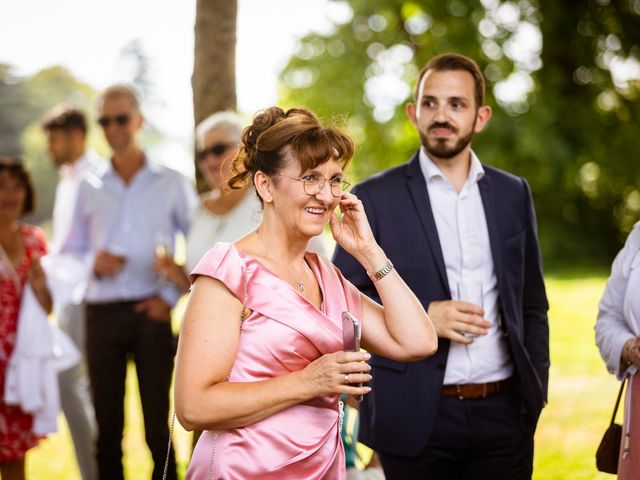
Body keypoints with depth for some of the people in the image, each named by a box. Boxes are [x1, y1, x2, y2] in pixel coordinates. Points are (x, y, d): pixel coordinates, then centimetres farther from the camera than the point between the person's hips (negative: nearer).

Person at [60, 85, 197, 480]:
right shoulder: (89, 189, 12)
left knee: (157, 426, -2)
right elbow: (69, 252, 13)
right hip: (101, 313, 3)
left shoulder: (172, 184, 4)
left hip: (150, 313, -3)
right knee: (108, 425, 7)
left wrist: (172, 296, -7)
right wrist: (92, 263, -8)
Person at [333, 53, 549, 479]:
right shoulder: (376, 197, -1)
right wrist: (422, 316, -15)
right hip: (417, 416, -3)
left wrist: (536, 388, 7)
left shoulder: (513, 193, 10)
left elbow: (532, 305, 15)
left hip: (504, 412, 3)